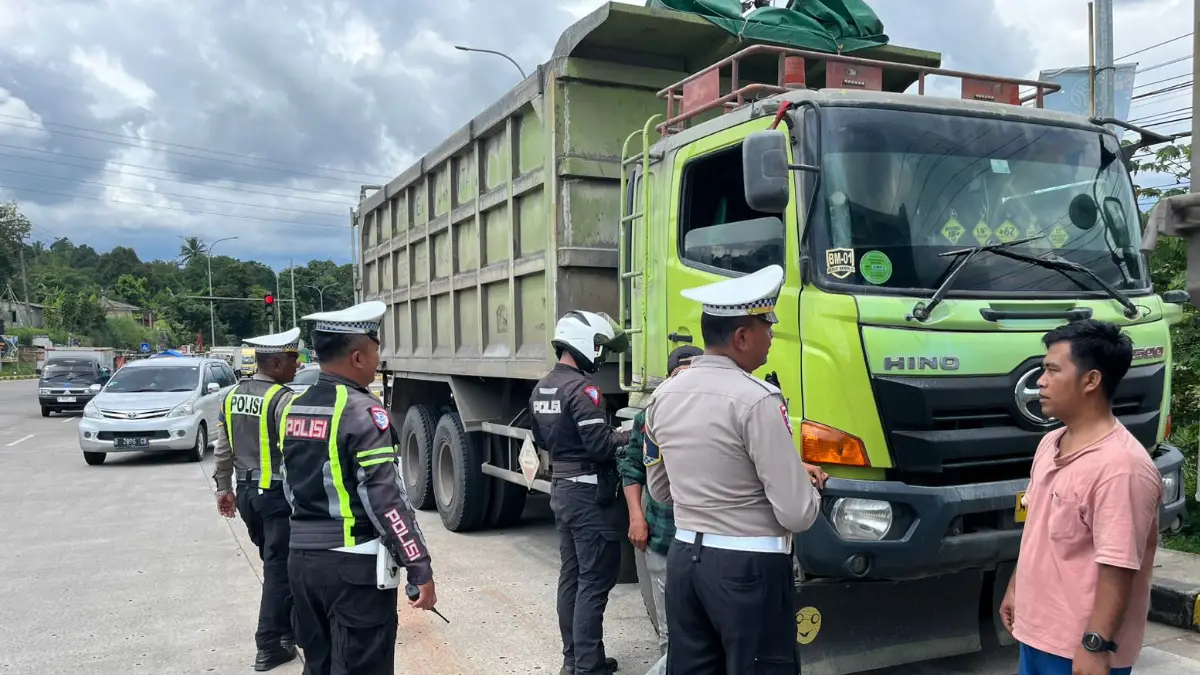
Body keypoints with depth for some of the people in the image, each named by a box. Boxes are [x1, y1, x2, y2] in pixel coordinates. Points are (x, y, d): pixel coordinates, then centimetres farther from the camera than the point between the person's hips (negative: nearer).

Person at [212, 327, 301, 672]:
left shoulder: (232, 396, 7)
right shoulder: (283, 399, -18)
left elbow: (223, 449, 12)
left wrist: (223, 488, 20)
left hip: (246, 491, 8)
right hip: (278, 493, -8)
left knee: (275, 562, 20)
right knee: (279, 567, 1)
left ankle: (288, 629, 32)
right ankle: (269, 646, 5)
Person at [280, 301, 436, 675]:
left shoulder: (294, 409, 8)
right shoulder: (363, 411, -17)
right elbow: (386, 500, -21)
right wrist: (421, 570, -17)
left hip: (302, 559, 8)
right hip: (355, 566, -8)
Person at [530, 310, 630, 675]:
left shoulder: (541, 388, 10)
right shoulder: (581, 388, -19)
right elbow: (601, 446, -22)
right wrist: (627, 436, -6)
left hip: (561, 488, 9)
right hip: (590, 493, -9)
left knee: (571, 575, 15)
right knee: (595, 581, -4)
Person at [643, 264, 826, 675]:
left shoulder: (664, 396, 4)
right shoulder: (757, 400, -18)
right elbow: (797, 514, -17)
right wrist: (809, 486, 4)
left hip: (684, 559, 7)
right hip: (749, 567, -7)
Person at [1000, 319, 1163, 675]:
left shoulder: (1121, 465, -23)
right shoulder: (1050, 444, 6)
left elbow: (1118, 568, -25)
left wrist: (1096, 646, -24)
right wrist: (1015, 586, 20)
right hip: (1037, 630, 9)